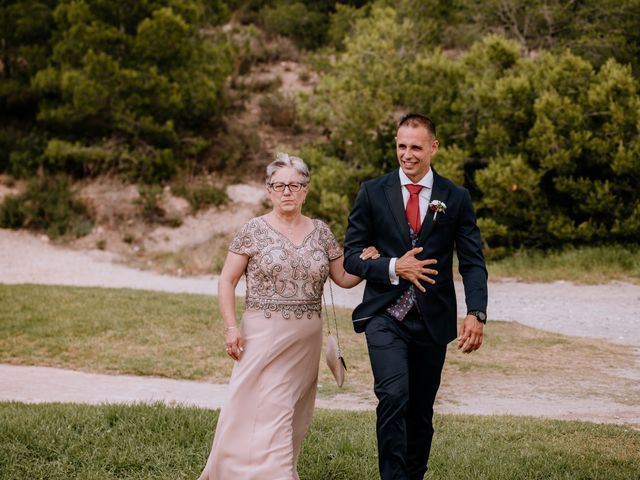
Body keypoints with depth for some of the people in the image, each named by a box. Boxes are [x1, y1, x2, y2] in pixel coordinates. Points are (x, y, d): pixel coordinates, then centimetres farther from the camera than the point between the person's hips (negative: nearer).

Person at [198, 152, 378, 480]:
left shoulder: (320, 232, 8)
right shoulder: (254, 230, -2)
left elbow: (344, 278, 12)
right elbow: (227, 281, -1)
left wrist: (365, 262, -8)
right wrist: (231, 327, -11)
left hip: (306, 340, 4)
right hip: (263, 336, -4)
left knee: (293, 415, 10)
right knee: (266, 413, -9)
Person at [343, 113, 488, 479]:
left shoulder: (456, 198, 4)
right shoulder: (373, 192, 2)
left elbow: (472, 262, 1)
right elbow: (351, 256, 2)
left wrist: (476, 313, -14)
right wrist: (393, 268, -15)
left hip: (432, 319, 2)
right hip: (385, 315, -2)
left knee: (421, 410, 11)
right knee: (394, 396, -21)